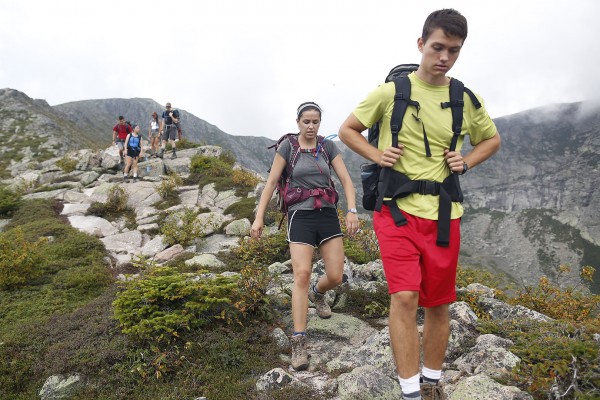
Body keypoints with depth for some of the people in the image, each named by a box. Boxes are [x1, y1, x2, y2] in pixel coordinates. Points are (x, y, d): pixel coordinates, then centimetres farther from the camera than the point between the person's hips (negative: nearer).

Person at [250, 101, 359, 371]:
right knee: (302, 274, -15)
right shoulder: (288, 147, 1)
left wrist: (352, 211, -13)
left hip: (328, 215, 3)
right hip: (300, 216, -3)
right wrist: (259, 217, -8)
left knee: (335, 276, 0)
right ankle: (299, 343, -9)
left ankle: (317, 294, 38)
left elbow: (346, 180, 2)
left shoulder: (328, 147, 8)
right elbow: (271, 182, -1)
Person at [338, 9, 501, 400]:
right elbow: (347, 129, 8)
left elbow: (492, 139, 21)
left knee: (439, 304, 11)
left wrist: (466, 162, 2)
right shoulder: (390, 92, -3)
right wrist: (376, 155, -7)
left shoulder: (468, 100, 4)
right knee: (404, 297, -14)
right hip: (398, 209, -3)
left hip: (444, 214, 3)